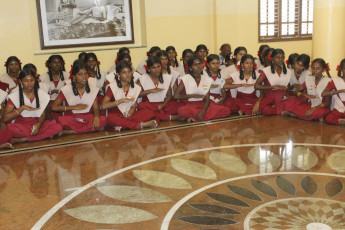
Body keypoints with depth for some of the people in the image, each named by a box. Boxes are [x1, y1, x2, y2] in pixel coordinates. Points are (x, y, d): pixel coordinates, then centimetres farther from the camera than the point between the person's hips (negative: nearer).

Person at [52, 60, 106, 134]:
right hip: (71, 119, -3)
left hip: (88, 119, 3)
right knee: (61, 120, -34)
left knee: (102, 120, -28)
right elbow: (54, 107, -6)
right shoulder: (66, 89, -2)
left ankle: (71, 131, -21)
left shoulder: (93, 89, 5)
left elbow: (96, 108, -1)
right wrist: (75, 107, -10)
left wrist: (96, 117, -25)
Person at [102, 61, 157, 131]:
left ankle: (122, 125, -30)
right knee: (111, 118, -39)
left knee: (150, 113, -19)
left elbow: (133, 106, 4)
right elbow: (103, 106, -13)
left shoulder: (136, 88, 8)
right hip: (116, 116, -3)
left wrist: (129, 114, -19)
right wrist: (122, 100, -15)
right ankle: (141, 125, -31)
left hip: (129, 116, 4)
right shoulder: (112, 87, -4)